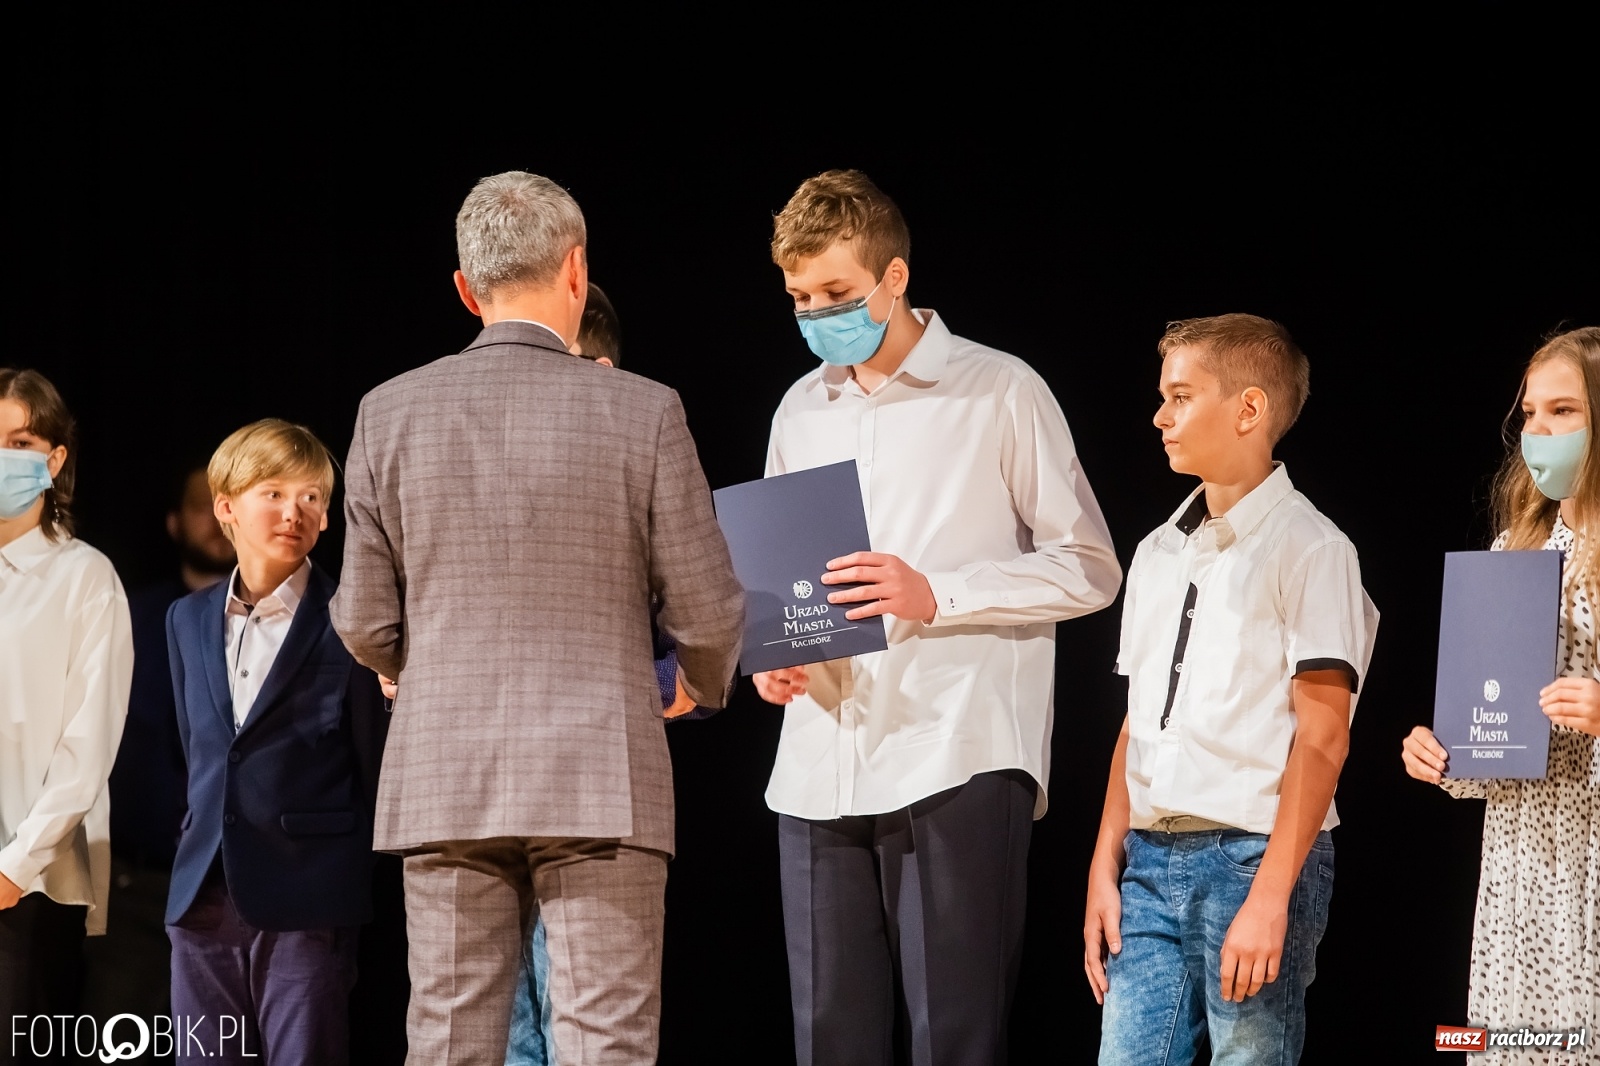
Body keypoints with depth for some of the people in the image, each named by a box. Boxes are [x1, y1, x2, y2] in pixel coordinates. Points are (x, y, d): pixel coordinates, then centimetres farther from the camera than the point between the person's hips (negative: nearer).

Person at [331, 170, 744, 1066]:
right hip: (600, 785, -3)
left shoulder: (391, 413, 2)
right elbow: (708, 614, -2)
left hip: (443, 783, 3)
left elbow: (367, 626, 7)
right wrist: (709, 684, 21)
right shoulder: (642, 412, -5)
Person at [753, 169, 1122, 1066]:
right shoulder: (803, 410, 18)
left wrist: (936, 595, -13)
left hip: (956, 762, -6)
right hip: (820, 772, 6)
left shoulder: (999, 393, 0)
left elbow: (1088, 569, -1)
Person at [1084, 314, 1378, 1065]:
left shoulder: (1306, 548, -5)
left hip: (1252, 857, -6)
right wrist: (1104, 871, 10)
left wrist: (1269, 899, -17)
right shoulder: (1158, 554, 16)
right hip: (1151, 863, 6)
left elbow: (1322, 740, -11)